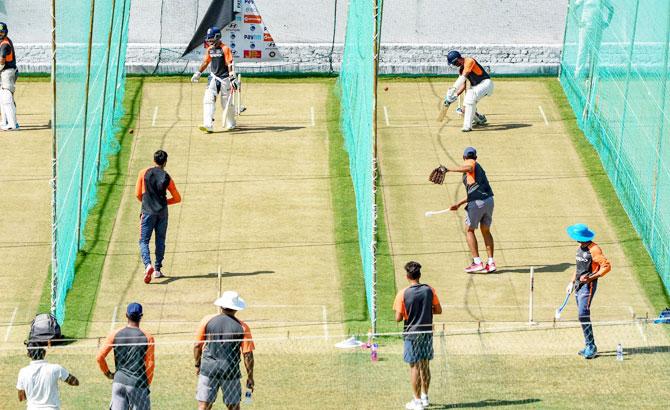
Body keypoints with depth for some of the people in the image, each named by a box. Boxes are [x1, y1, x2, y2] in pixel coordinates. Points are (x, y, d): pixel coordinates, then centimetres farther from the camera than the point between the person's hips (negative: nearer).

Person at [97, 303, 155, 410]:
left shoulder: (115, 334, 1)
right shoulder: (147, 337, -4)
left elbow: (100, 357, 0)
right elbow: (150, 365, -4)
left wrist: (107, 373, 16)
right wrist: (147, 385, 8)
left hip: (118, 381, 2)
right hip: (138, 384, -2)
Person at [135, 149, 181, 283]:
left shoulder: (144, 173, 1)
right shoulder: (167, 178, 4)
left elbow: (138, 194, 5)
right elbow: (177, 198, 10)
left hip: (148, 212, -1)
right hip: (162, 212, 1)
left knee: (144, 241, -1)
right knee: (160, 241, 14)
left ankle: (148, 265, -25)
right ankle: (158, 269, 14)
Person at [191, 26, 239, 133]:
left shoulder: (225, 49, -12)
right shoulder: (210, 49, 8)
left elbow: (229, 65, -16)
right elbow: (206, 62, 20)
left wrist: (233, 79, -21)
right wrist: (198, 73, 15)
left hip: (224, 78, -5)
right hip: (213, 77, 5)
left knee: (227, 103, 5)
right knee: (208, 99, -11)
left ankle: (230, 124, 26)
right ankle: (208, 125, -18)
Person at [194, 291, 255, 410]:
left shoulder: (207, 320, -2)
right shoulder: (242, 327, -5)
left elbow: (197, 345, 3)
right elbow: (248, 355, -4)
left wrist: (197, 365, 18)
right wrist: (250, 377, 5)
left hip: (208, 369, 0)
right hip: (231, 372, 0)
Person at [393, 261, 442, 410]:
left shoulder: (403, 294, -14)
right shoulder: (429, 290, -5)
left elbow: (398, 318, -12)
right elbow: (438, 310, 3)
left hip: (411, 334, -3)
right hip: (427, 332, 3)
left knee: (414, 367, 3)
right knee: (425, 365, 16)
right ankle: (425, 397, 25)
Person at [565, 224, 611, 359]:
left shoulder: (594, 249, -16)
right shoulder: (580, 248, 13)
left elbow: (607, 266, -17)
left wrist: (591, 277, -22)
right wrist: (572, 282, 20)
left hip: (588, 285, -9)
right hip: (578, 285, 9)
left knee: (583, 315, -15)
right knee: (582, 316, 11)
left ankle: (591, 347, -10)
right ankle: (589, 346, 19)